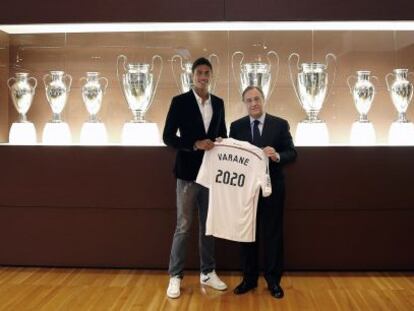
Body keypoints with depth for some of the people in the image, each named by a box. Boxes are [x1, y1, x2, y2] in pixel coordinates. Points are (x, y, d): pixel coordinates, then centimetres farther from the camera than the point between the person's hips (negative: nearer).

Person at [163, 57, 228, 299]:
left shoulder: (218, 103, 9)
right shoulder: (180, 102, -5)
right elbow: (168, 137, -10)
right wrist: (195, 144, -21)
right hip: (189, 172, -4)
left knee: (208, 225, 13)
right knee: (184, 226, 3)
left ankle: (208, 272, 25)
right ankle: (175, 276, 15)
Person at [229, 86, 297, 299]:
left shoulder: (280, 124, -1)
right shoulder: (236, 126, 5)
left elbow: (292, 153, -4)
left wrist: (277, 156, -24)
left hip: (272, 188, -2)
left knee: (272, 234, 7)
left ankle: (273, 280, 21)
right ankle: (249, 279, 24)